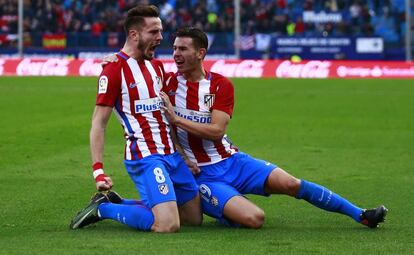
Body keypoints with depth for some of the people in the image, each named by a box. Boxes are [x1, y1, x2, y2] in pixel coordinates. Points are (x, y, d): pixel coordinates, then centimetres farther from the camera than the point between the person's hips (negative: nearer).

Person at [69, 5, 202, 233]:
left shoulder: (156, 65, 14)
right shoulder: (114, 70, -11)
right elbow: (98, 123, -11)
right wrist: (98, 170, -18)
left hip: (171, 153, 9)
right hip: (145, 157, -9)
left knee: (195, 217, 10)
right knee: (168, 225, -22)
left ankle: (117, 203, 20)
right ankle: (103, 208, 0)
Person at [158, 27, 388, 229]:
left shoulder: (220, 85, -1)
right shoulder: (169, 84, -2)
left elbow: (216, 131, -12)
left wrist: (177, 119, -21)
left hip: (231, 161, 2)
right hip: (201, 174, -2)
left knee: (291, 184, -15)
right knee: (253, 218, -27)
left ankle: (359, 214, -3)